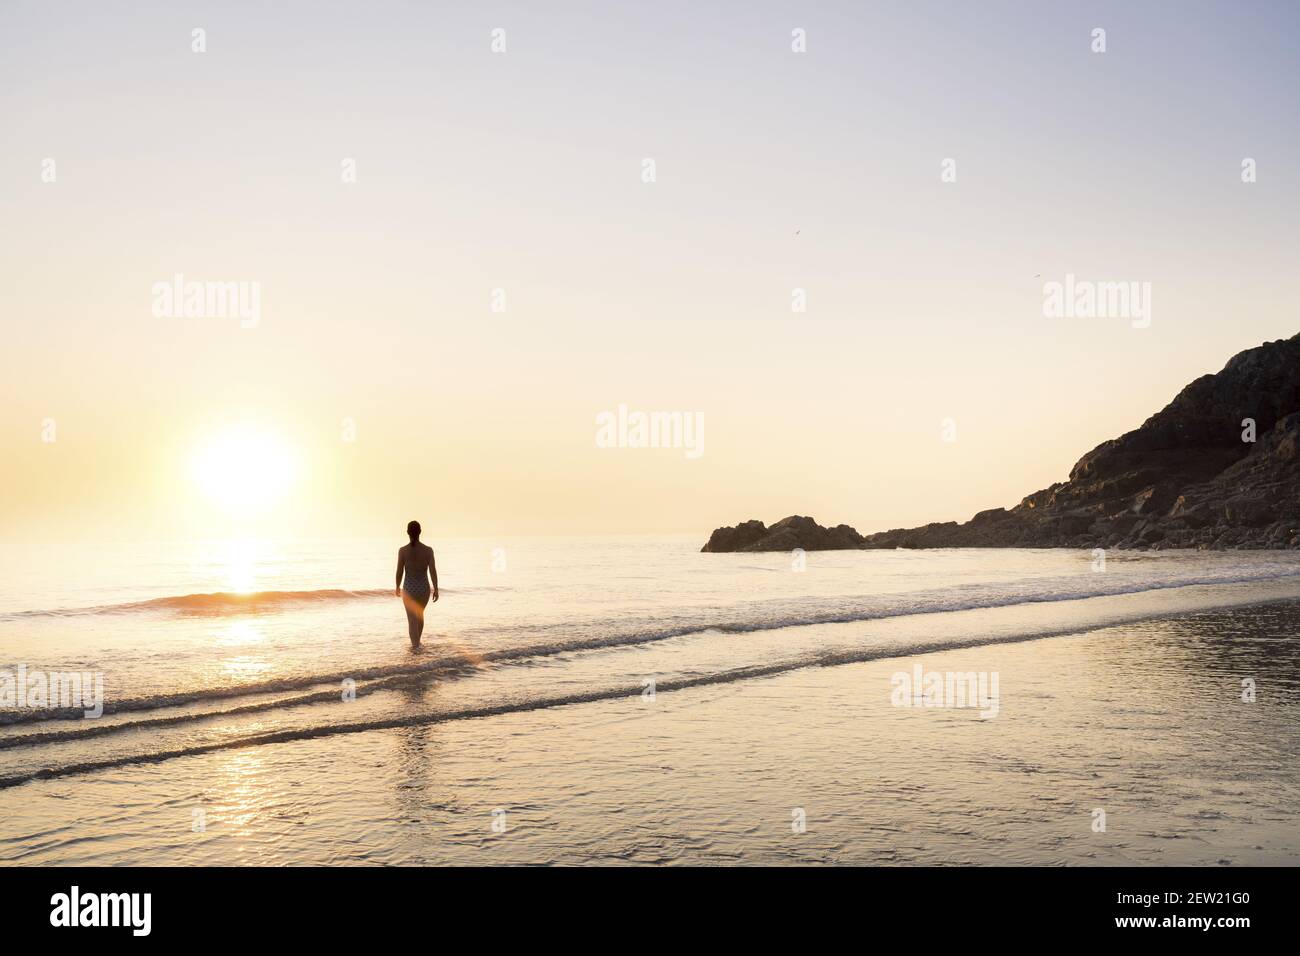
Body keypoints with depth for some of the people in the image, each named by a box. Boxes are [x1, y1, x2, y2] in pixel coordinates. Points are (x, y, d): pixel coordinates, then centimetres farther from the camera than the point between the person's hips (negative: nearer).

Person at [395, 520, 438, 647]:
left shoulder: (402, 550, -12)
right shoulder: (428, 550, -10)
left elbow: (399, 572, -5)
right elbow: (433, 571, -11)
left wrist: (397, 587, 12)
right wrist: (436, 590, -1)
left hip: (409, 589, -2)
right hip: (424, 588, 2)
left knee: (412, 620, 3)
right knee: (419, 614, 28)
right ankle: (417, 641, 44)